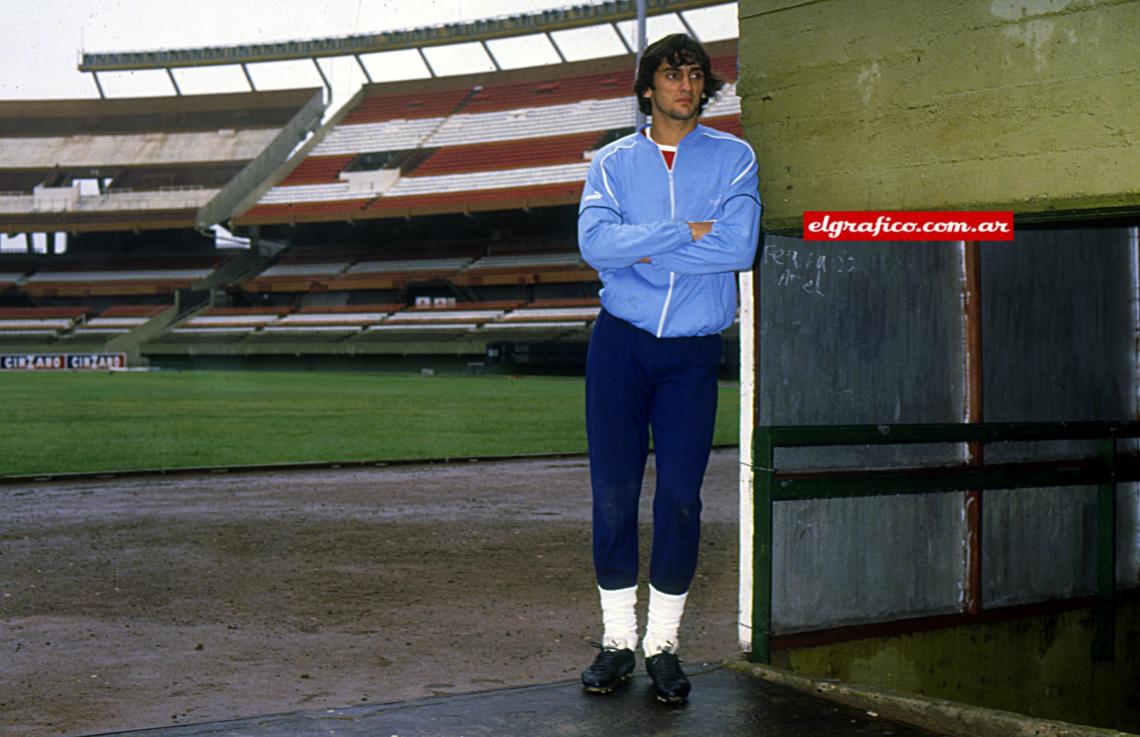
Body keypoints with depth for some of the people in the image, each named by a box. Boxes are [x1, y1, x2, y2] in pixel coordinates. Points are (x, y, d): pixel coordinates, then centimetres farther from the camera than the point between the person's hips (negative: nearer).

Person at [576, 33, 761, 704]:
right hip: (621, 343, 1)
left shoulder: (734, 158, 7)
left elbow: (740, 247, -10)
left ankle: (664, 644, 10)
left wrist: (643, 248, -8)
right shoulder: (613, 163, 9)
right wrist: (688, 231, -13)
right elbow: (595, 241, -9)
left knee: (681, 496, -3)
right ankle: (617, 640, 11)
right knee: (614, 491, 0)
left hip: (694, 352, -1)